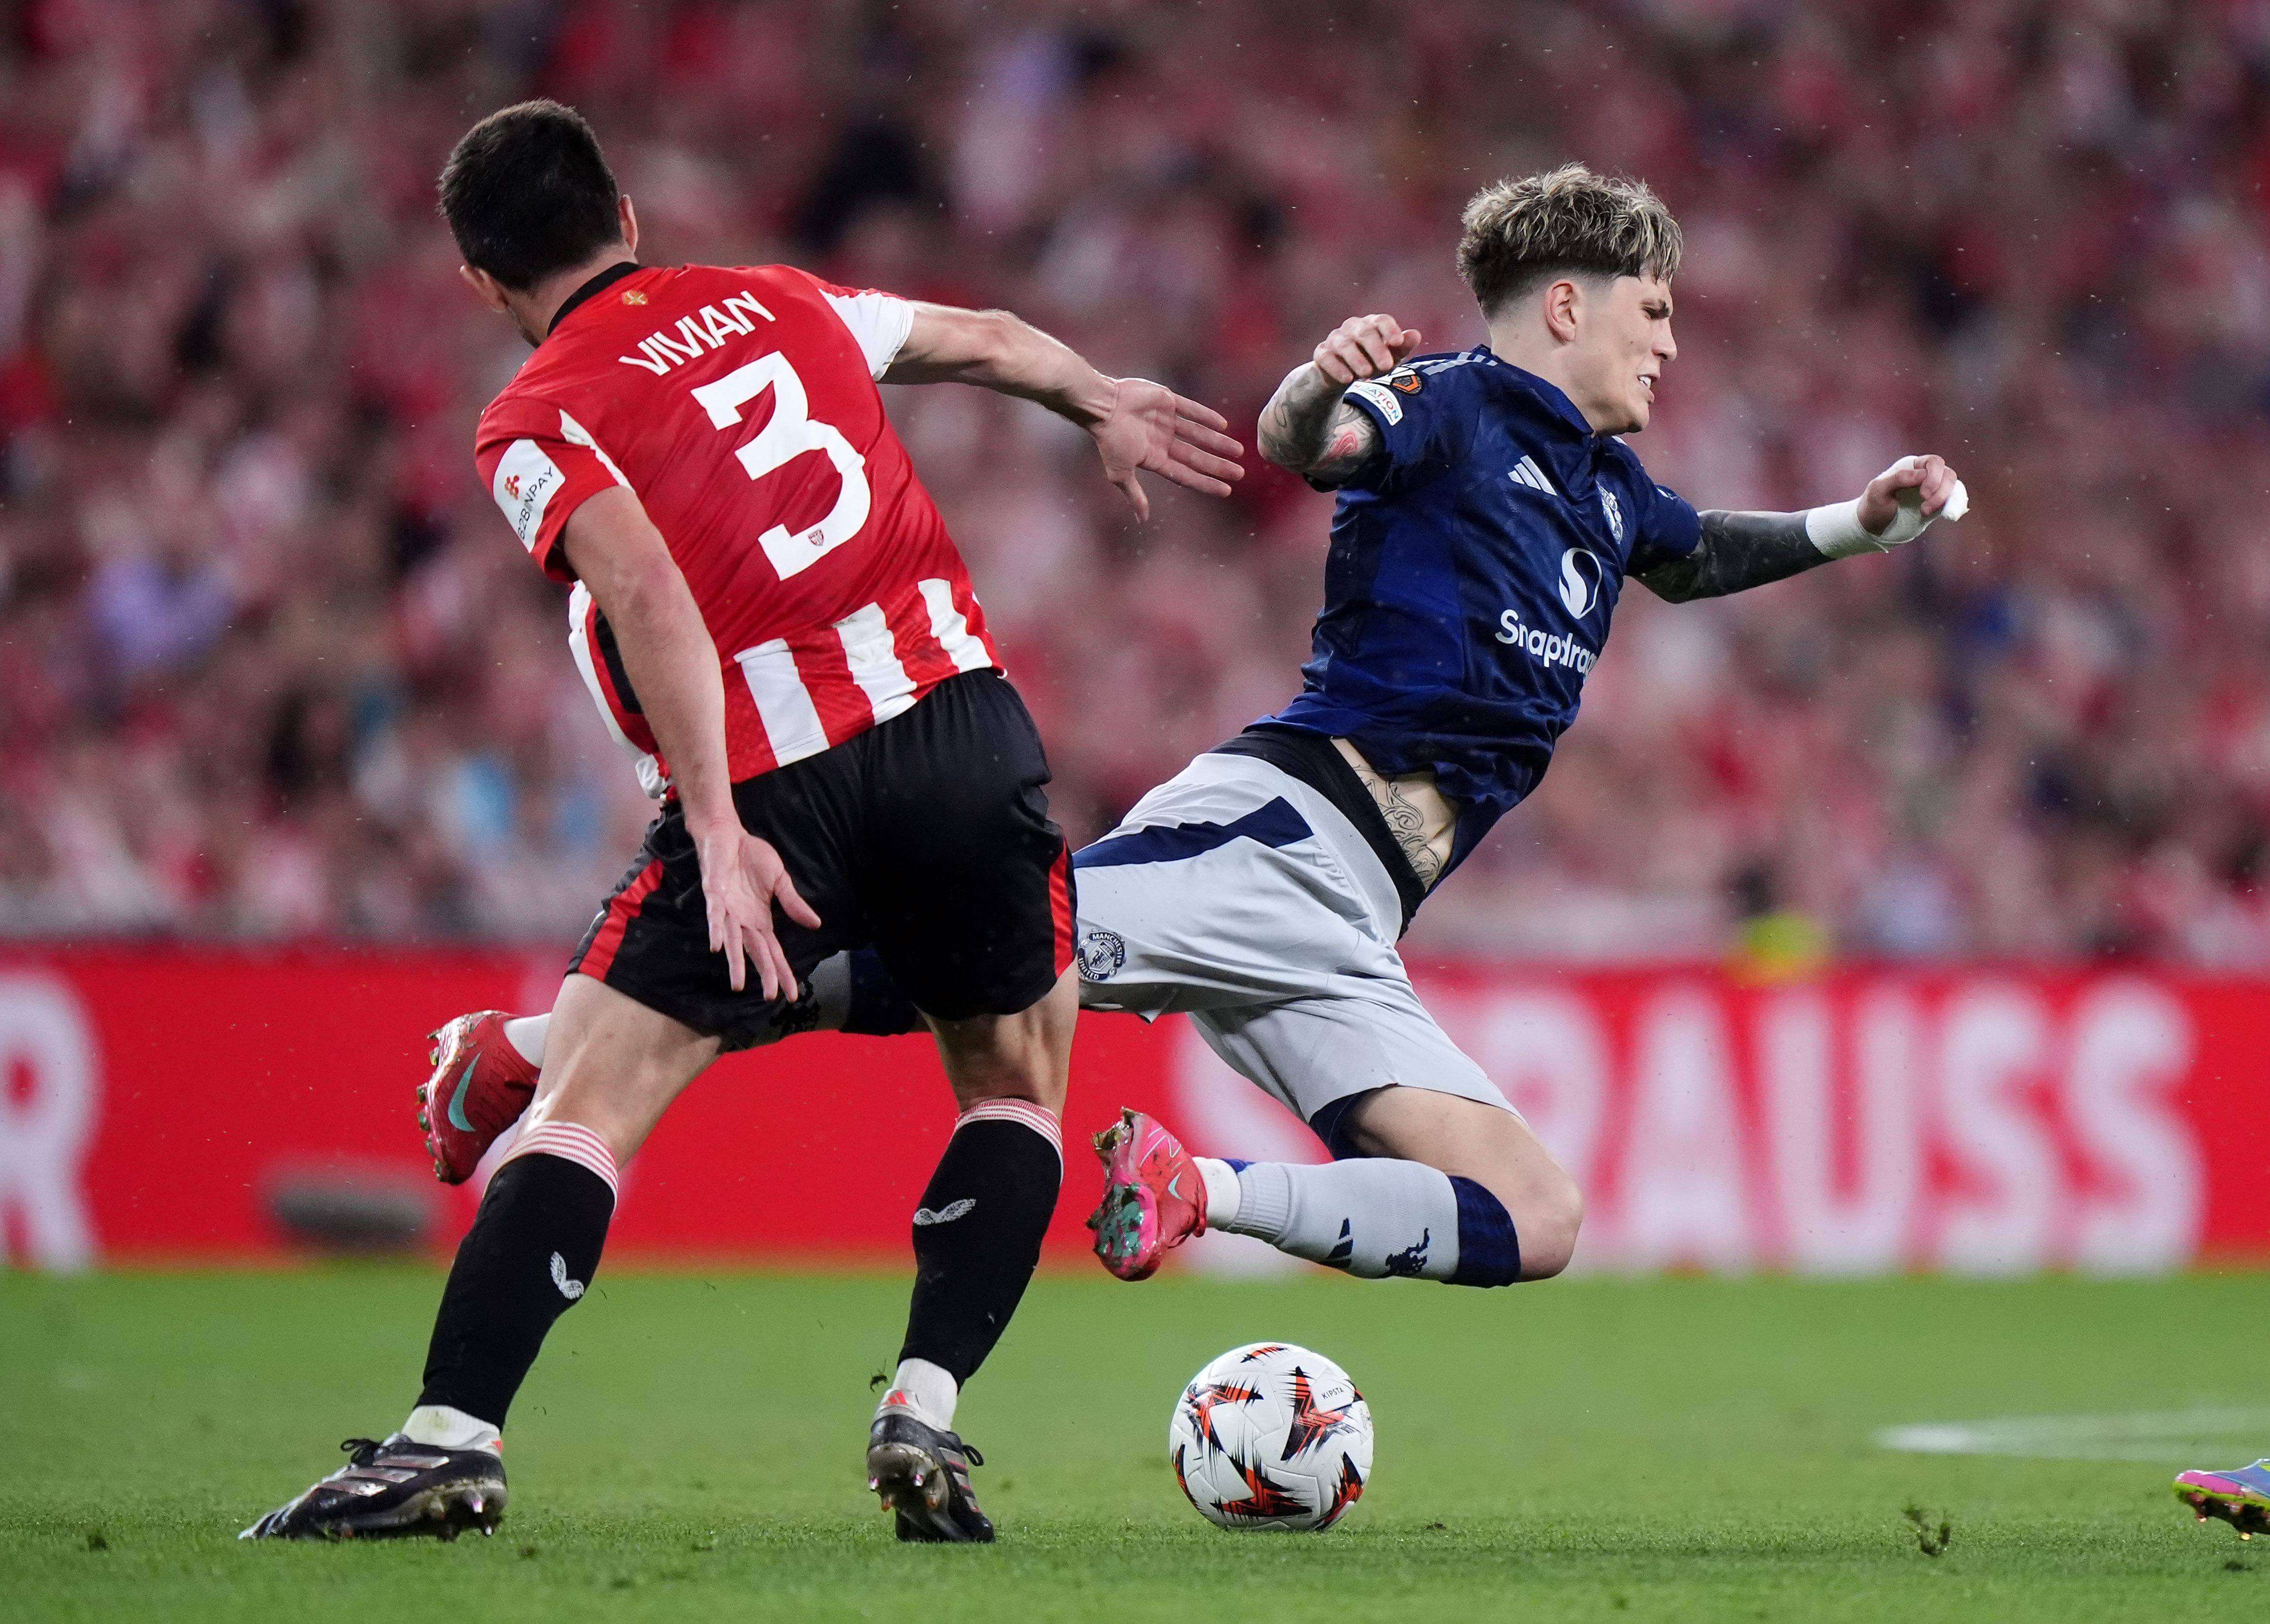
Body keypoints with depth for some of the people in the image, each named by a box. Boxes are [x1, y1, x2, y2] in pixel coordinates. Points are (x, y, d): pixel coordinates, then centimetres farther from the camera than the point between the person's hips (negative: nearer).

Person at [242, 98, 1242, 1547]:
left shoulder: (535, 421, 3)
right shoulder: (780, 302, 18)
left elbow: (649, 594, -13)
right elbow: (984, 340, 33)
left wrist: (720, 832, -17)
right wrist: (1104, 403, 53)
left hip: (773, 779, -3)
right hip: (960, 715, 3)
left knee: (586, 1105, 2)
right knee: (1019, 1089, 20)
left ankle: (453, 1440, -7)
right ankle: (923, 1423, 7)